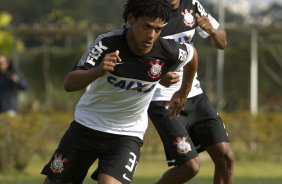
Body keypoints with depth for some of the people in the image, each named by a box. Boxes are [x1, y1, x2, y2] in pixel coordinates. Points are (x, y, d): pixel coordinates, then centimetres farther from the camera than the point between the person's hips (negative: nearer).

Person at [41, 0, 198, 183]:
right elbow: (69, 84, -27)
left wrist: (183, 93, 19)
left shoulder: (168, 52, -19)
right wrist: (98, 71, -46)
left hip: (127, 134, -1)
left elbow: (192, 54, 6)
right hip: (87, 125, 1)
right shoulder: (107, 44, -23)